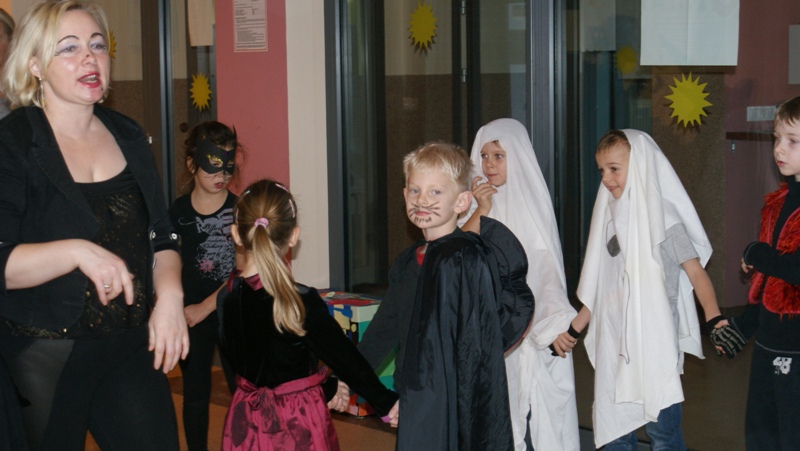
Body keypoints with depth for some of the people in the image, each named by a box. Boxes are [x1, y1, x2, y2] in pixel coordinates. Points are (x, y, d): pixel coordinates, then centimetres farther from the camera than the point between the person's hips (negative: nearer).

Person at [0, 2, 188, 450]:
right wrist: (76, 251, -30)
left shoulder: (128, 136, 8)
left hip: (132, 346, 5)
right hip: (44, 358, -5)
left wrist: (169, 295, -6)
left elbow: (162, 236, 12)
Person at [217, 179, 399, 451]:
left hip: (246, 425, 5)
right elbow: (344, 357, -13)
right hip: (296, 426, -5)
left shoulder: (226, 296, -5)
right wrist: (387, 403, 0)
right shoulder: (303, 302, -21)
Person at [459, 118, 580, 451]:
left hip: (531, 325, -2)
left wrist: (553, 324, -9)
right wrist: (481, 211, -15)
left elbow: (548, 265, -1)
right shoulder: (477, 201, 8)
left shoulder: (532, 200, 0)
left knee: (538, 406, -3)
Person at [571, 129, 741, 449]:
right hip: (615, 343, 6)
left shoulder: (663, 217, -6)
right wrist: (573, 328, 19)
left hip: (655, 342, -6)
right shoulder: (612, 216, 12)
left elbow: (695, 270, -13)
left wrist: (714, 316, -30)